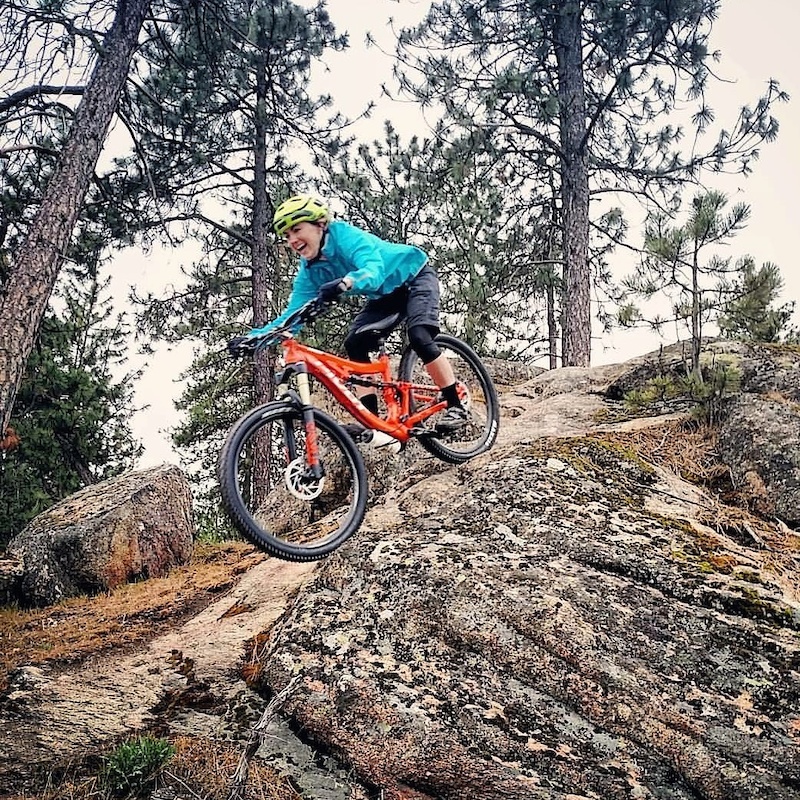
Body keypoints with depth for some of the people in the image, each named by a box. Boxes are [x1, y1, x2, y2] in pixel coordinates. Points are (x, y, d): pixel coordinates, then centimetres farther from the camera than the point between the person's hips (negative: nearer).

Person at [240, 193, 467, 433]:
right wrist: (256, 336, -26)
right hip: (384, 294, 7)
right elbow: (294, 313, -12)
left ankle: (455, 406, -16)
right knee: (354, 344, -12)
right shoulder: (310, 270, -10)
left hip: (415, 278, -7)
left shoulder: (344, 235, -31)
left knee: (419, 336, -28)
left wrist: (345, 283, -68)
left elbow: (374, 270, -47)